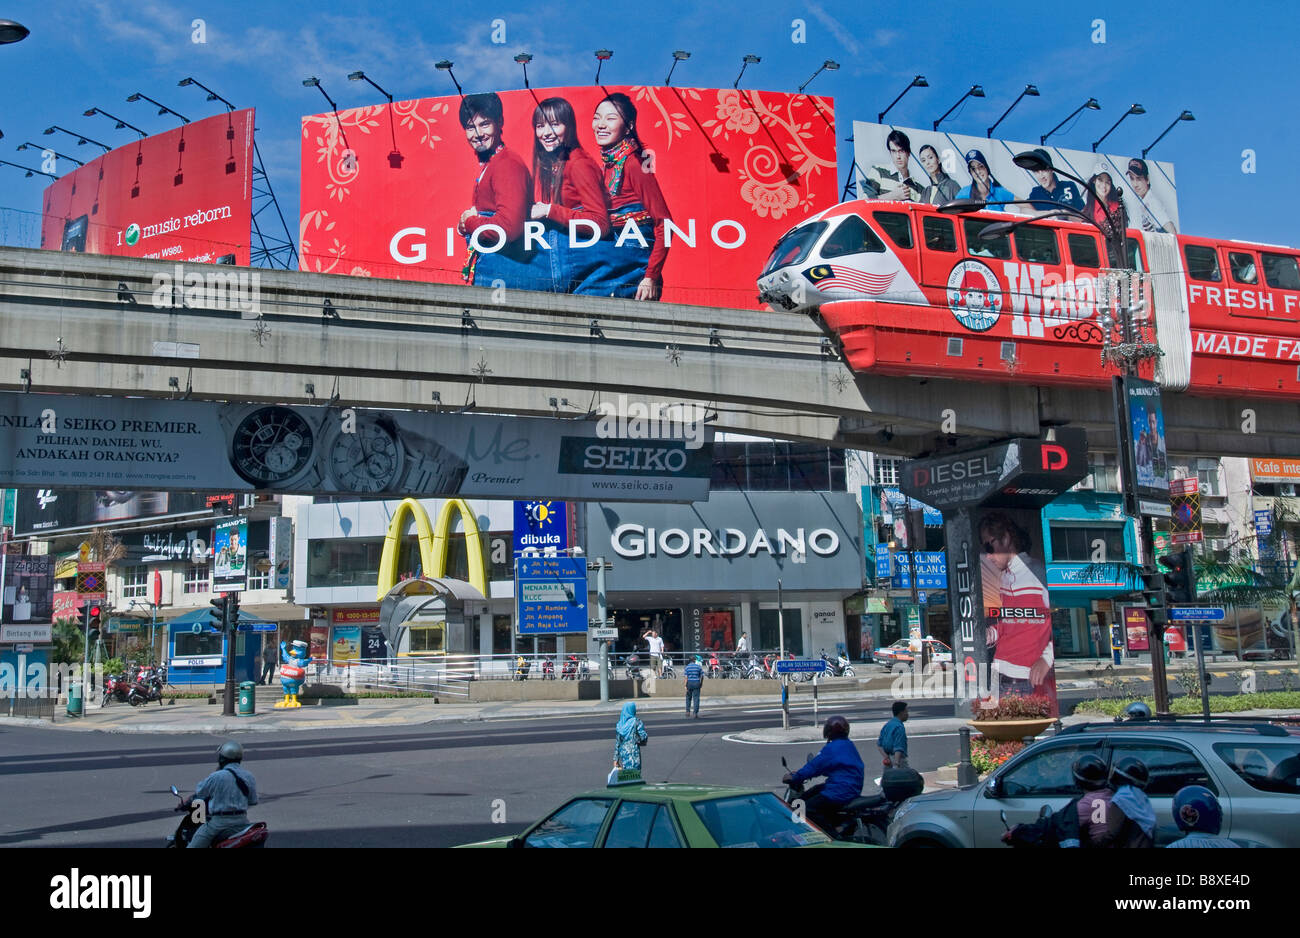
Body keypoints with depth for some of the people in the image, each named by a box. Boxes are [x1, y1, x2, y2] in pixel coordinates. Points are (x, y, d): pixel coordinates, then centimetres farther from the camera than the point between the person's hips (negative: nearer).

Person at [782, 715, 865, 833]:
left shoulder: (832, 748, -16)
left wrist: (793, 778, -3)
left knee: (809, 808, -16)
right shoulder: (848, 745, 14)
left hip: (842, 791, -10)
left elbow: (814, 766, -14)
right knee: (807, 795, 19)